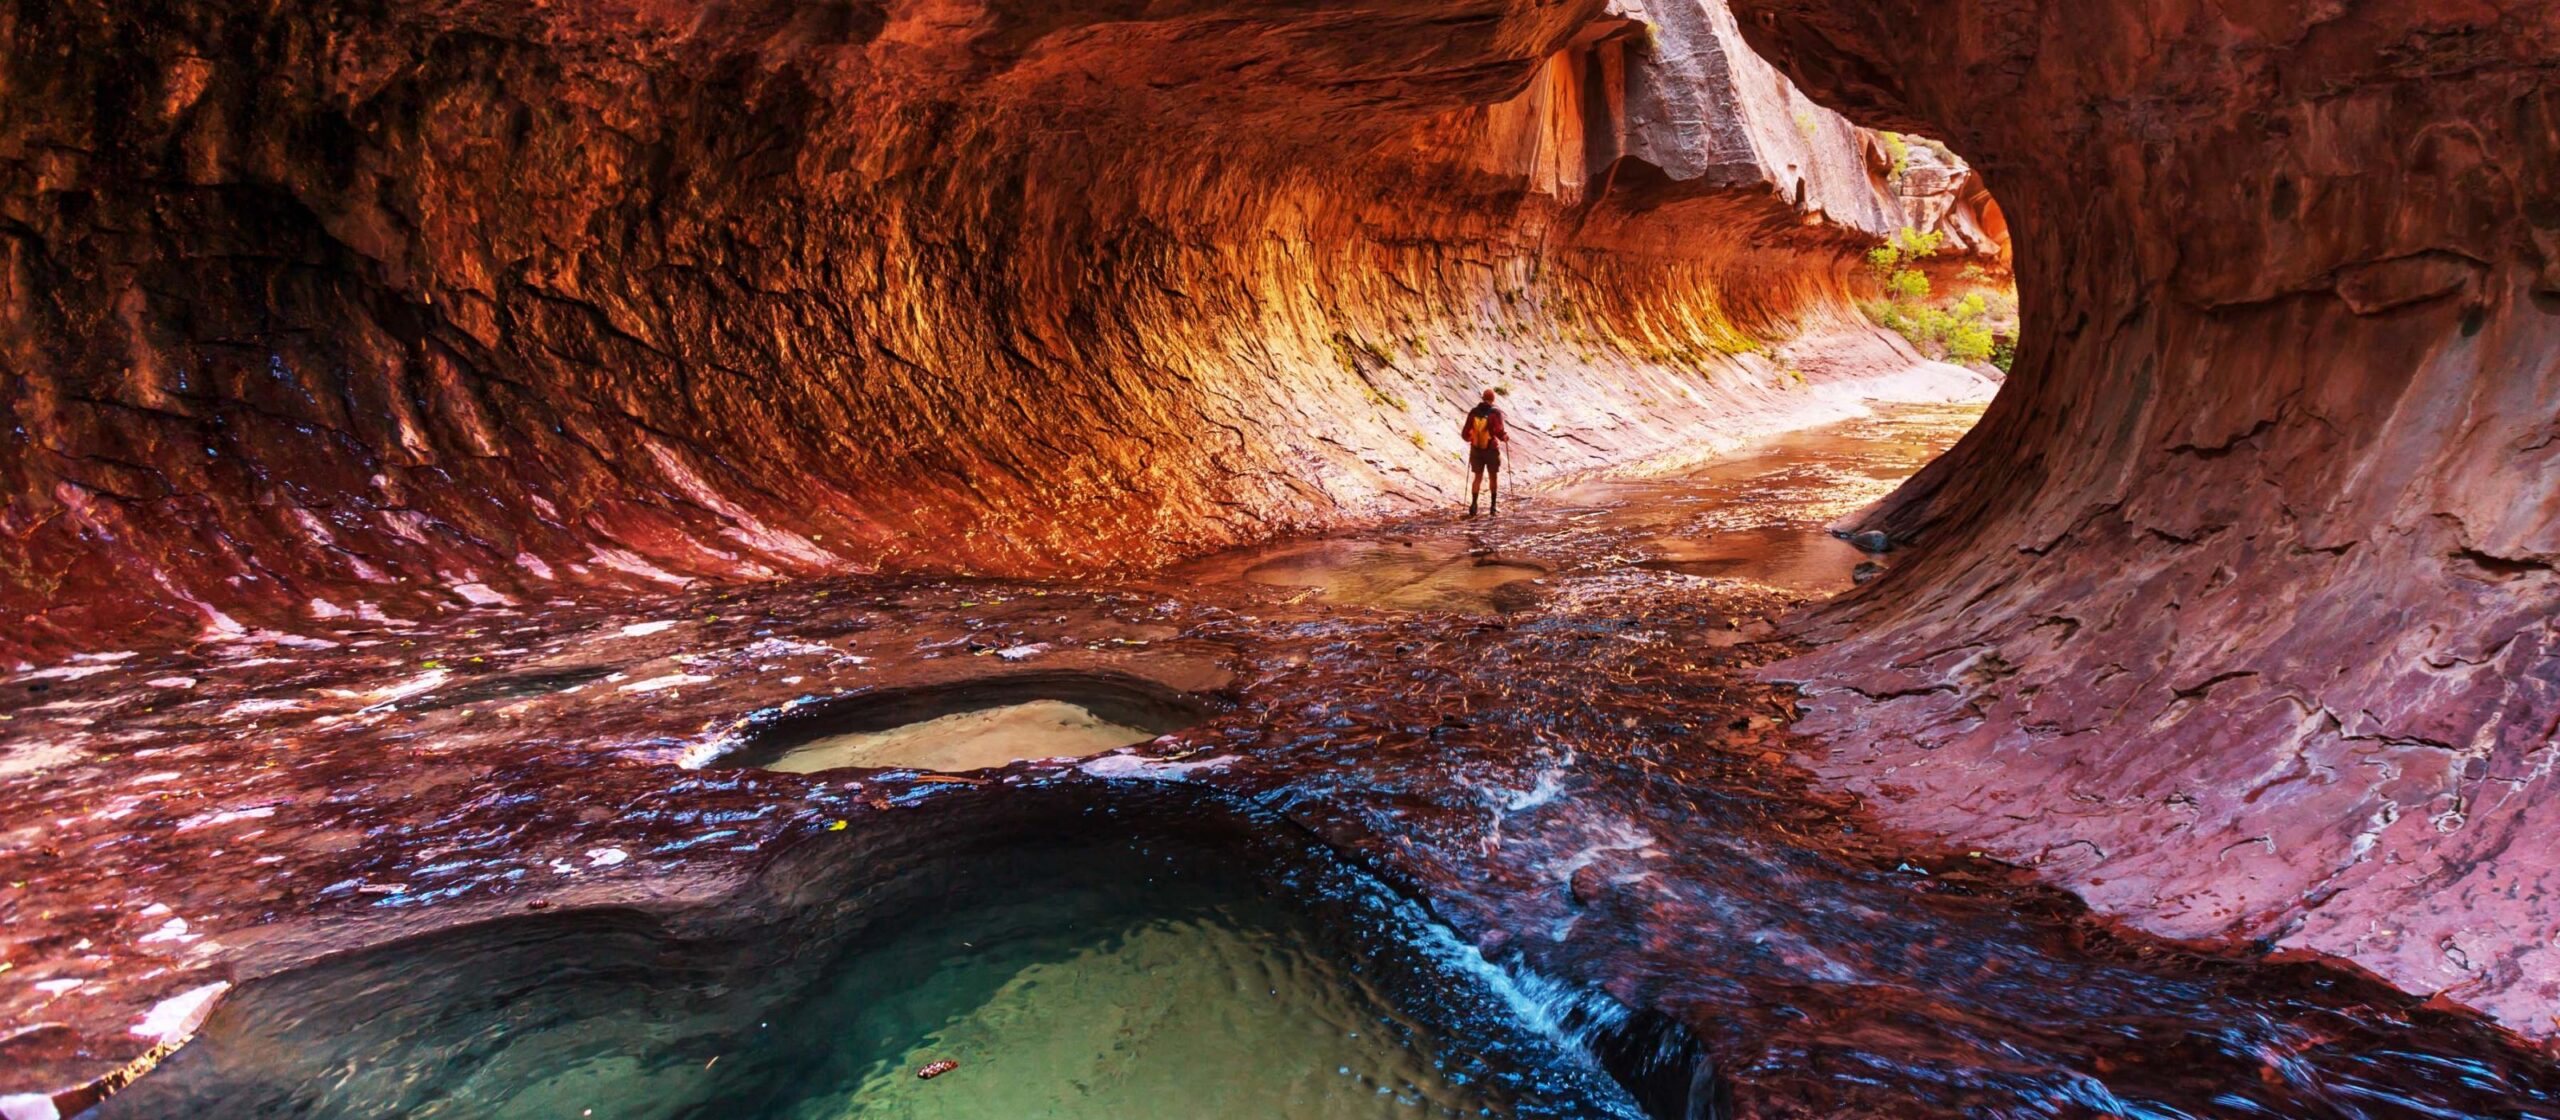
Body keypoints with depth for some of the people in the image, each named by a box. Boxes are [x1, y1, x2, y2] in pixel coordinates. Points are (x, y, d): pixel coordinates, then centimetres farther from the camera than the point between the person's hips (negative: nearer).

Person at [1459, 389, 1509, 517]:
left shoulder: (1473, 412, -5)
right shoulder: (1495, 413, -15)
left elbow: (1465, 433, -3)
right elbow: (1499, 432, -21)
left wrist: (1470, 438, 19)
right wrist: (1505, 437, 1)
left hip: (1476, 450, 2)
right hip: (1492, 450, -2)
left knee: (1477, 477, 12)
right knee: (1493, 477, 14)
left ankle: (1473, 504, -2)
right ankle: (1493, 505, 19)